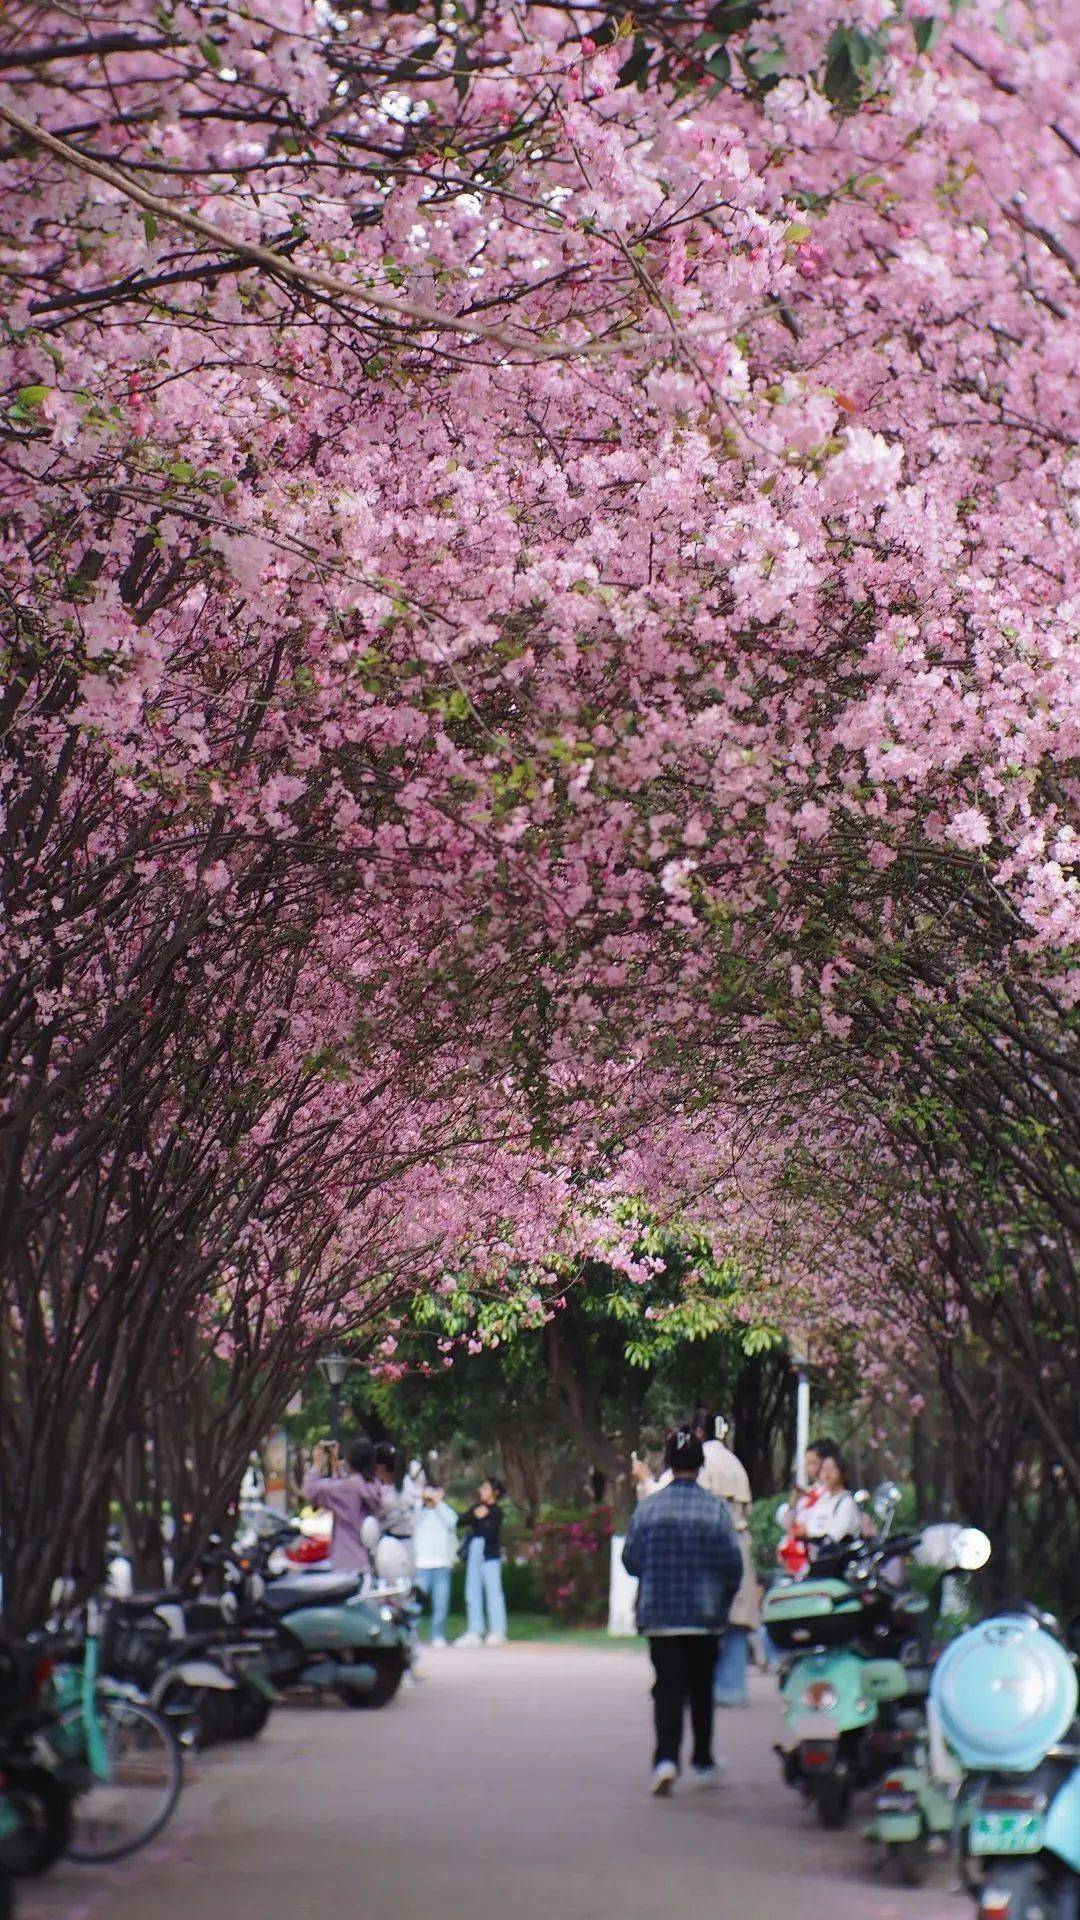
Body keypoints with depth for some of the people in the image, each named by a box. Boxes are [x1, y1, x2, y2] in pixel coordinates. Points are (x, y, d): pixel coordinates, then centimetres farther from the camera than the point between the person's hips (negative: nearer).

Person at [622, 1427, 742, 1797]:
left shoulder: (649, 1508, -4)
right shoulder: (715, 1508, -7)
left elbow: (631, 1559, 0)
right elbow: (732, 1562, -6)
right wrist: (724, 1597, 12)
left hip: (659, 1614, 0)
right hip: (705, 1614, 0)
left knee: (668, 1687, 1)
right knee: (701, 1689, 16)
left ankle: (666, 1759, -18)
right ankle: (702, 1763, 25)